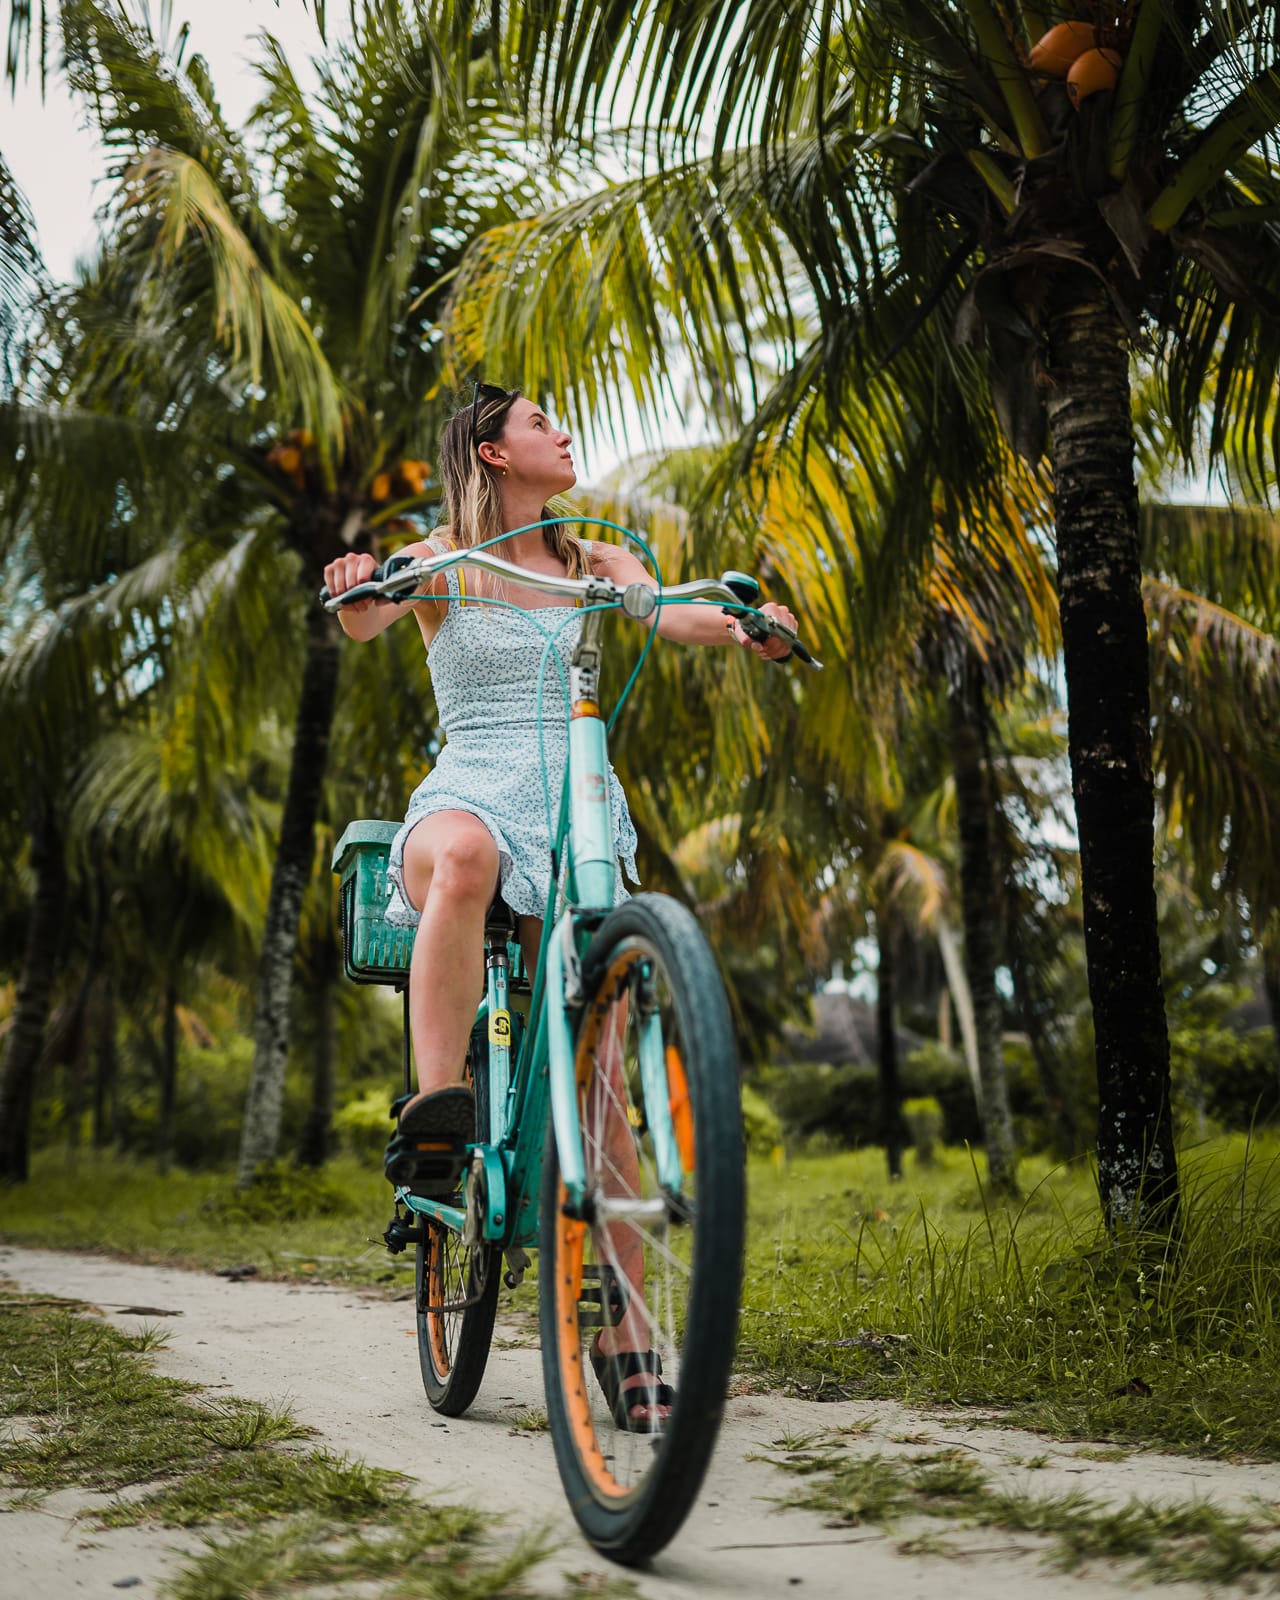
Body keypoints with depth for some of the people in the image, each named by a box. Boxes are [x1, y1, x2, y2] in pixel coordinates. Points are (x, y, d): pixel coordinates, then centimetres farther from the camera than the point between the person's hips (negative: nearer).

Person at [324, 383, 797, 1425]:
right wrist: (354, 587, -36)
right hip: (471, 788, -2)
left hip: (579, 804, 2)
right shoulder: (441, 559, 9)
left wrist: (747, 628, -24)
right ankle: (434, 1122, -38)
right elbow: (362, 625, -11)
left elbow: (672, 615, -2)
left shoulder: (599, 565, 17)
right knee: (465, 857, -42)